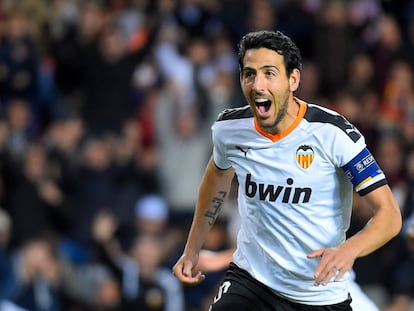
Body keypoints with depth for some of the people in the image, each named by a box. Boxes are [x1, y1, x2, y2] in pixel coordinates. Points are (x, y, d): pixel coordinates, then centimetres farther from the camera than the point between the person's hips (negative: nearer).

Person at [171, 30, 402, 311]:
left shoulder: (332, 132, -18)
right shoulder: (230, 128, -5)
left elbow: (390, 214, -18)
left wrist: (348, 251, -37)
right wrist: (192, 249, 20)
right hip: (250, 278, 2)